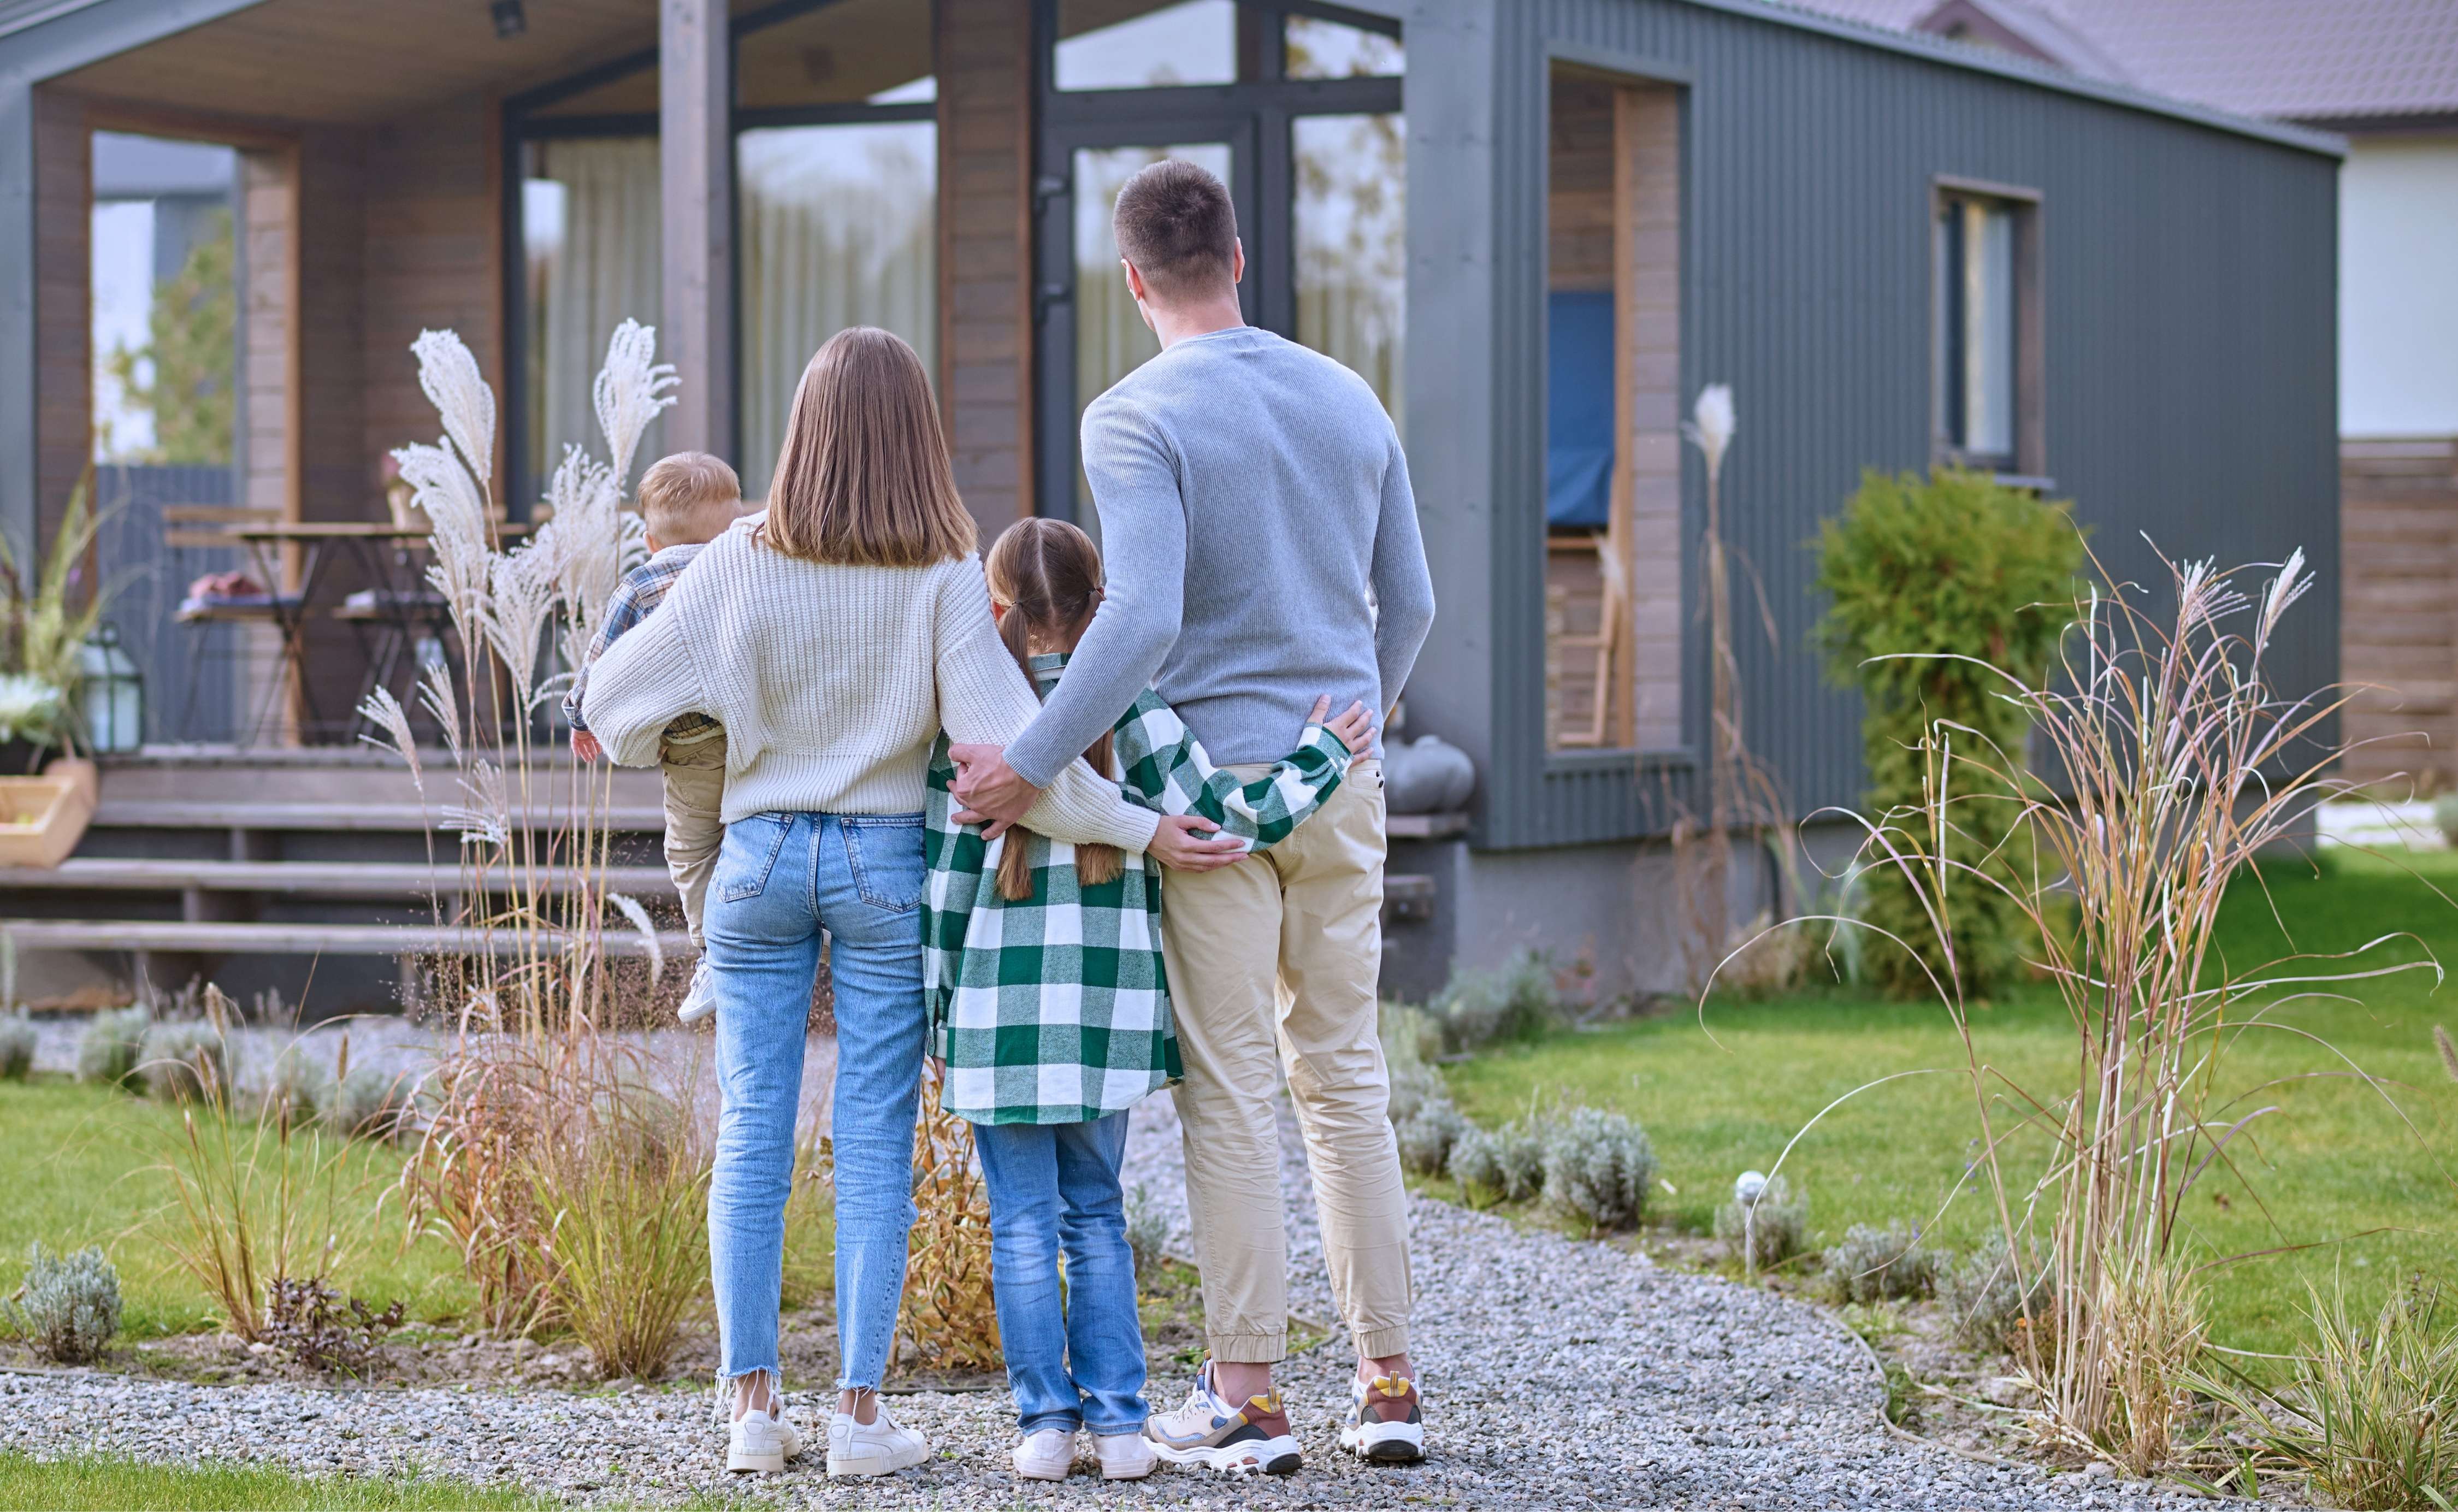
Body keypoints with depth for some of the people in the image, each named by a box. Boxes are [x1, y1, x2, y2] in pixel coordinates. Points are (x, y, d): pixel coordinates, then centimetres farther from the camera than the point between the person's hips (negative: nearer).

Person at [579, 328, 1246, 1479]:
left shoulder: (742, 565, -6)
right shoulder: (942, 579, -11)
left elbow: (618, 695, -1)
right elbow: (1001, 740, -17)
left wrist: (643, 737, 22)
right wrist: (1136, 830, -11)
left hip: (762, 856, 1)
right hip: (886, 864, -1)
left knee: (751, 1128, 8)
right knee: (875, 1138, 4)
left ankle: (753, 1404, 8)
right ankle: (859, 1410, 4)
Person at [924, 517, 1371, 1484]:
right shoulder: (1128, 713, -3)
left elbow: (946, 875, -2)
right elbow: (1223, 817, -5)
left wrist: (934, 999, 6)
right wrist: (1320, 758, 7)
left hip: (1001, 1010, -1)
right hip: (1109, 1007, 1)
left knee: (1024, 1223, 6)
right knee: (1096, 1216, 13)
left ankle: (1045, 1422, 3)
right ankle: (1117, 1422, 8)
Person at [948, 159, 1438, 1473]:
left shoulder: (1136, 419, -11)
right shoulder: (1349, 399, 8)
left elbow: (1143, 621, -23)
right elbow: (1408, 604, 14)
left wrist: (1032, 763, -20)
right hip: (1340, 782, 5)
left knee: (1229, 1094, 0)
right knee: (1345, 1076, 10)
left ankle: (1246, 1394, 2)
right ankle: (1388, 1384, 10)